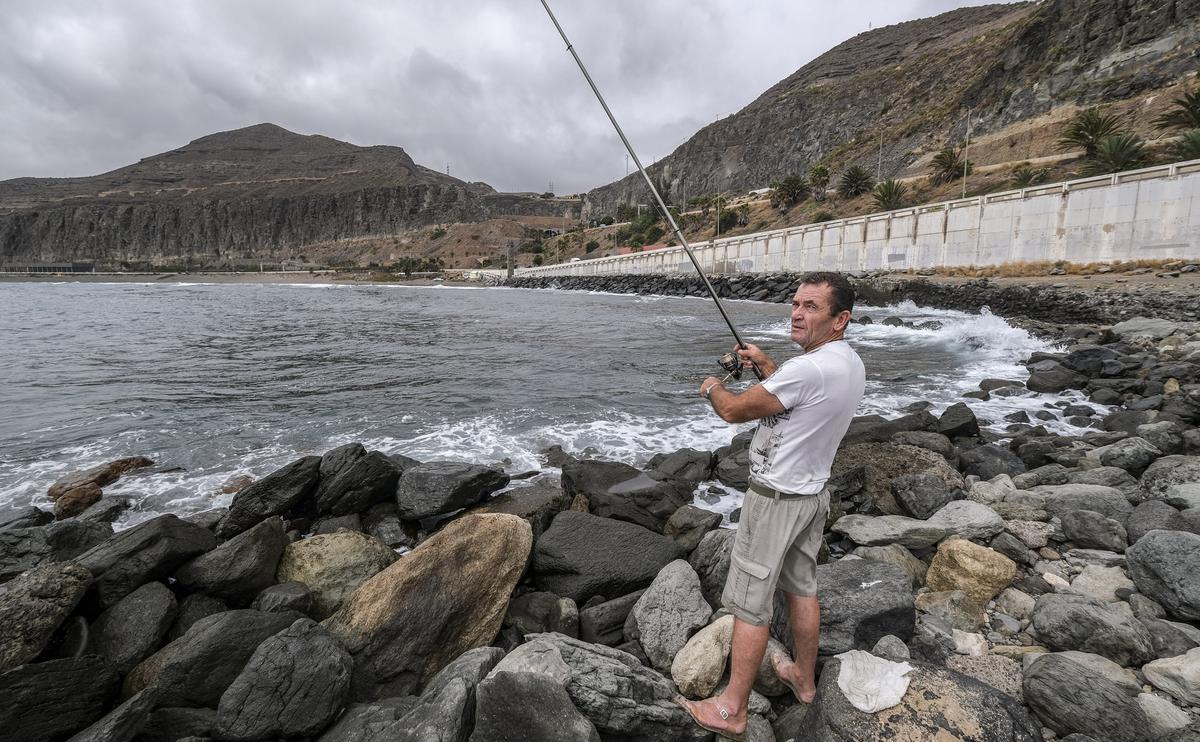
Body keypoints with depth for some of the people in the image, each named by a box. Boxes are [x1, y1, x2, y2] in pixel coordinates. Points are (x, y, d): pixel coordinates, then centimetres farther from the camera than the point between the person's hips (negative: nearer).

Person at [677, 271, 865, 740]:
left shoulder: (807, 368, -28)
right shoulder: (851, 364, 3)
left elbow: (734, 411, -19)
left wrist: (712, 387, 2)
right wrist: (765, 364, 17)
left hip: (775, 499, -9)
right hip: (814, 493, 9)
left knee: (750, 606, 1)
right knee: (802, 588, 23)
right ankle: (804, 678, 42)